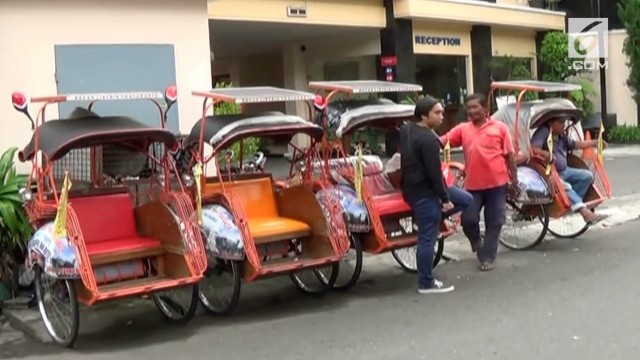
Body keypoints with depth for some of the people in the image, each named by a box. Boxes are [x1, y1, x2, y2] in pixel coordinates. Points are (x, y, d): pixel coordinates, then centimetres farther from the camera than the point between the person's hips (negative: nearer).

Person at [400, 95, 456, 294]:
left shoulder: (406, 130, 8)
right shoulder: (428, 139, -21)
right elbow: (434, 173, -21)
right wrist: (445, 199, -12)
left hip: (410, 187, 10)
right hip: (424, 192, -10)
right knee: (427, 238, -2)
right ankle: (426, 283, 5)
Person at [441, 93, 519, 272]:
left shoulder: (499, 127, 0)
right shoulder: (462, 129, 6)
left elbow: (509, 155, 3)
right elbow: (441, 141, -3)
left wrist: (514, 179, 1)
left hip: (497, 183, -1)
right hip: (473, 184, 2)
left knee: (494, 222, 5)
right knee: (468, 219, -3)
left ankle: (488, 257, 18)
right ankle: (476, 242, 29)